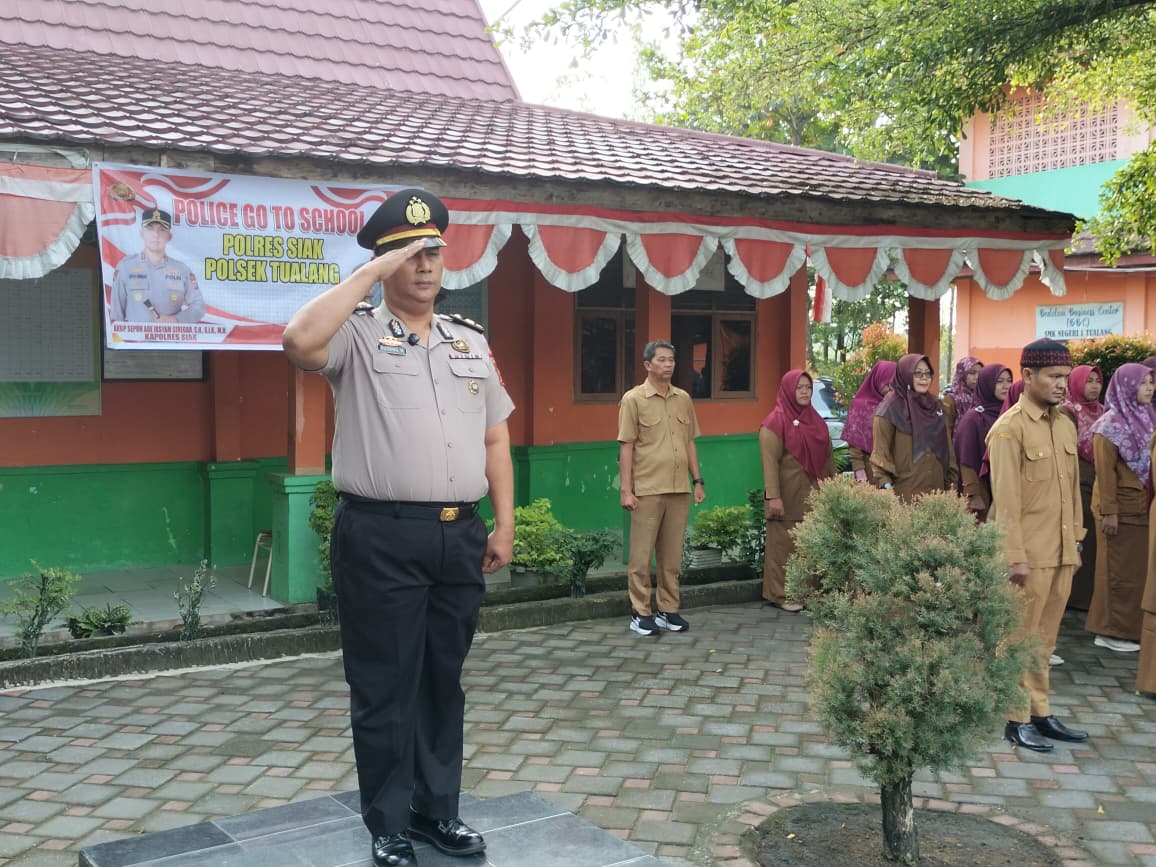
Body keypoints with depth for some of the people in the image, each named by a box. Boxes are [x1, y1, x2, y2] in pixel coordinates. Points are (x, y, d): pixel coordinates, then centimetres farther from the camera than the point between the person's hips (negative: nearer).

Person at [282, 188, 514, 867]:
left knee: (445, 681, 15)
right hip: (381, 537, -5)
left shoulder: (472, 342, 15)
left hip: (459, 536, 5)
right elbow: (301, 341, -25)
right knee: (385, 688, 5)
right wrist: (373, 272, -17)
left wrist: (504, 524, 10)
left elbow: (495, 437, 16)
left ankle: (438, 809, 29)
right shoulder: (357, 333, -1)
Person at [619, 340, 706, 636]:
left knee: (672, 555, 9)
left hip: (680, 489, 5)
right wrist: (625, 489, -10)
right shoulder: (633, 399, -3)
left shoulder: (683, 399, 11)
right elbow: (626, 447, -5)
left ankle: (669, 610, 18)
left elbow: (689, 443, 17)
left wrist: (697, 481, 11)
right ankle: (641, 613, 9)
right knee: (641, 554, 1)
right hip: (647, 490, -4)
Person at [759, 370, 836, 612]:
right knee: (784, 545, -1)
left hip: (814, 496, 6)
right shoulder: (775, 422, -5)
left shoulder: (816, 420, 15)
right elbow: (770, 462, -12)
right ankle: (779, 595, 8)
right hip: (788, 499, -6)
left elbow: (828, 458, 18)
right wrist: (773, 496, -18)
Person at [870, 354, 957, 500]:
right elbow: (880, 451, -8)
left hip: (936, 488, 6)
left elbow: (947, 446, 18)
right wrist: (885, 485, -17)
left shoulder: (936, 405, 13)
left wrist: (951, 480, 13)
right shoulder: (890, 408, -6)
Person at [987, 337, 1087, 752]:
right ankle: (1018, 720, 13)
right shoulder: (1008, 429, -12)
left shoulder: (1066, 425, 10)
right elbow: (1006, 499, -15)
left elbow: (1073, 487, 15)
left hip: (1062, 553, 7)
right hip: (1029, 554, -7)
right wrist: (1015, 557, -17)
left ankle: (1041, 713, 24)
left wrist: (1076, 537, 12)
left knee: (1045, 639, 14)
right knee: (1021, 638, 3)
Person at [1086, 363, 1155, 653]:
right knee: (1119, 569, 0)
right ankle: (1112, 631, 10)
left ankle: (1130, 627, 18)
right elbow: (1105, 471, -13)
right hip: (1120, 506, -6)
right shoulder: (1111, 424, -10)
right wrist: (1109, 512, -17)